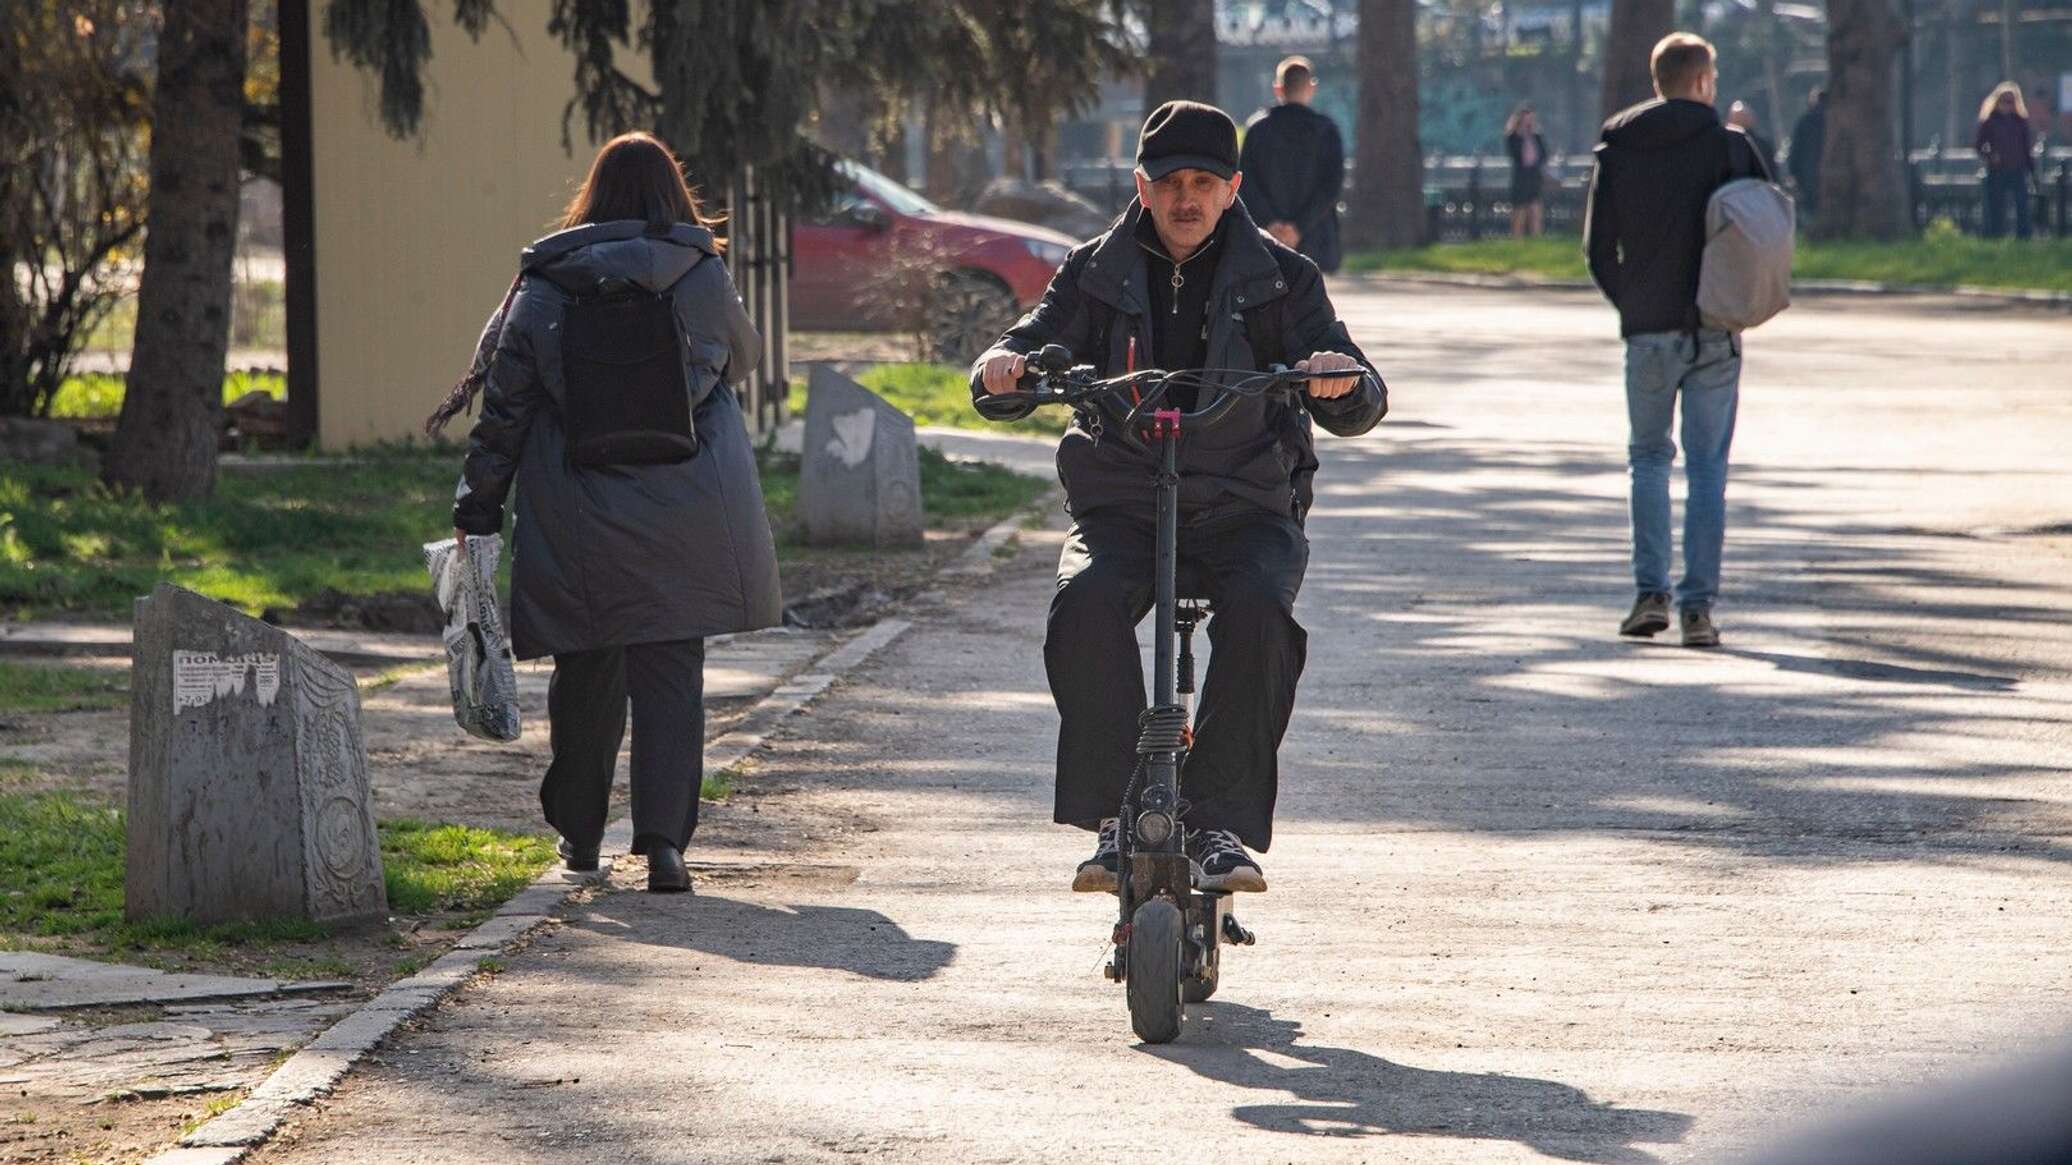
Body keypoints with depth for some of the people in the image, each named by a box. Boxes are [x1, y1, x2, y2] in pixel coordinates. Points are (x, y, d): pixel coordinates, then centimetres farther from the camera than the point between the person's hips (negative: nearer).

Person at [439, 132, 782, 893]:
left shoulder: (543, 289, 0)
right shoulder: (699, 278, -2)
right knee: (671, 673, 0)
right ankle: (663, 836, -13)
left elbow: (502, 408, 1)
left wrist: (476, 508, 7)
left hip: (578, 528, 1)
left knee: (585, 671, 14)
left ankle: (578, 831, 27)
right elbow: (740, 359, 16)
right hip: (681, 527, -1)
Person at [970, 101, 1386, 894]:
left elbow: (1357, 412, 0)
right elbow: (1033, 350, 4)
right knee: (1087, 602, -32)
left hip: (1244, 508, -1)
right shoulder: (1097, 275, 10)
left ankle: (1221, 822, -25)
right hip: (1120, 507, 1)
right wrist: (1003, 372, -21)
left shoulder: (1279, 278, 6)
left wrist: (1343, 382, -25)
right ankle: (1115, 814, -28)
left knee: (1259, 612, -33)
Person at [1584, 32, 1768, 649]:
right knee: (1707, 465, 3)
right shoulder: (1727, 145, -3)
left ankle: (1651, 593, 5)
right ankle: (1698, 604, -2)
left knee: (1649, 458, 15)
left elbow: (1597, 248, 3)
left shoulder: (1616, 151, 4)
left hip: (1646, 330, 2)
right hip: (1714, 333, -2)